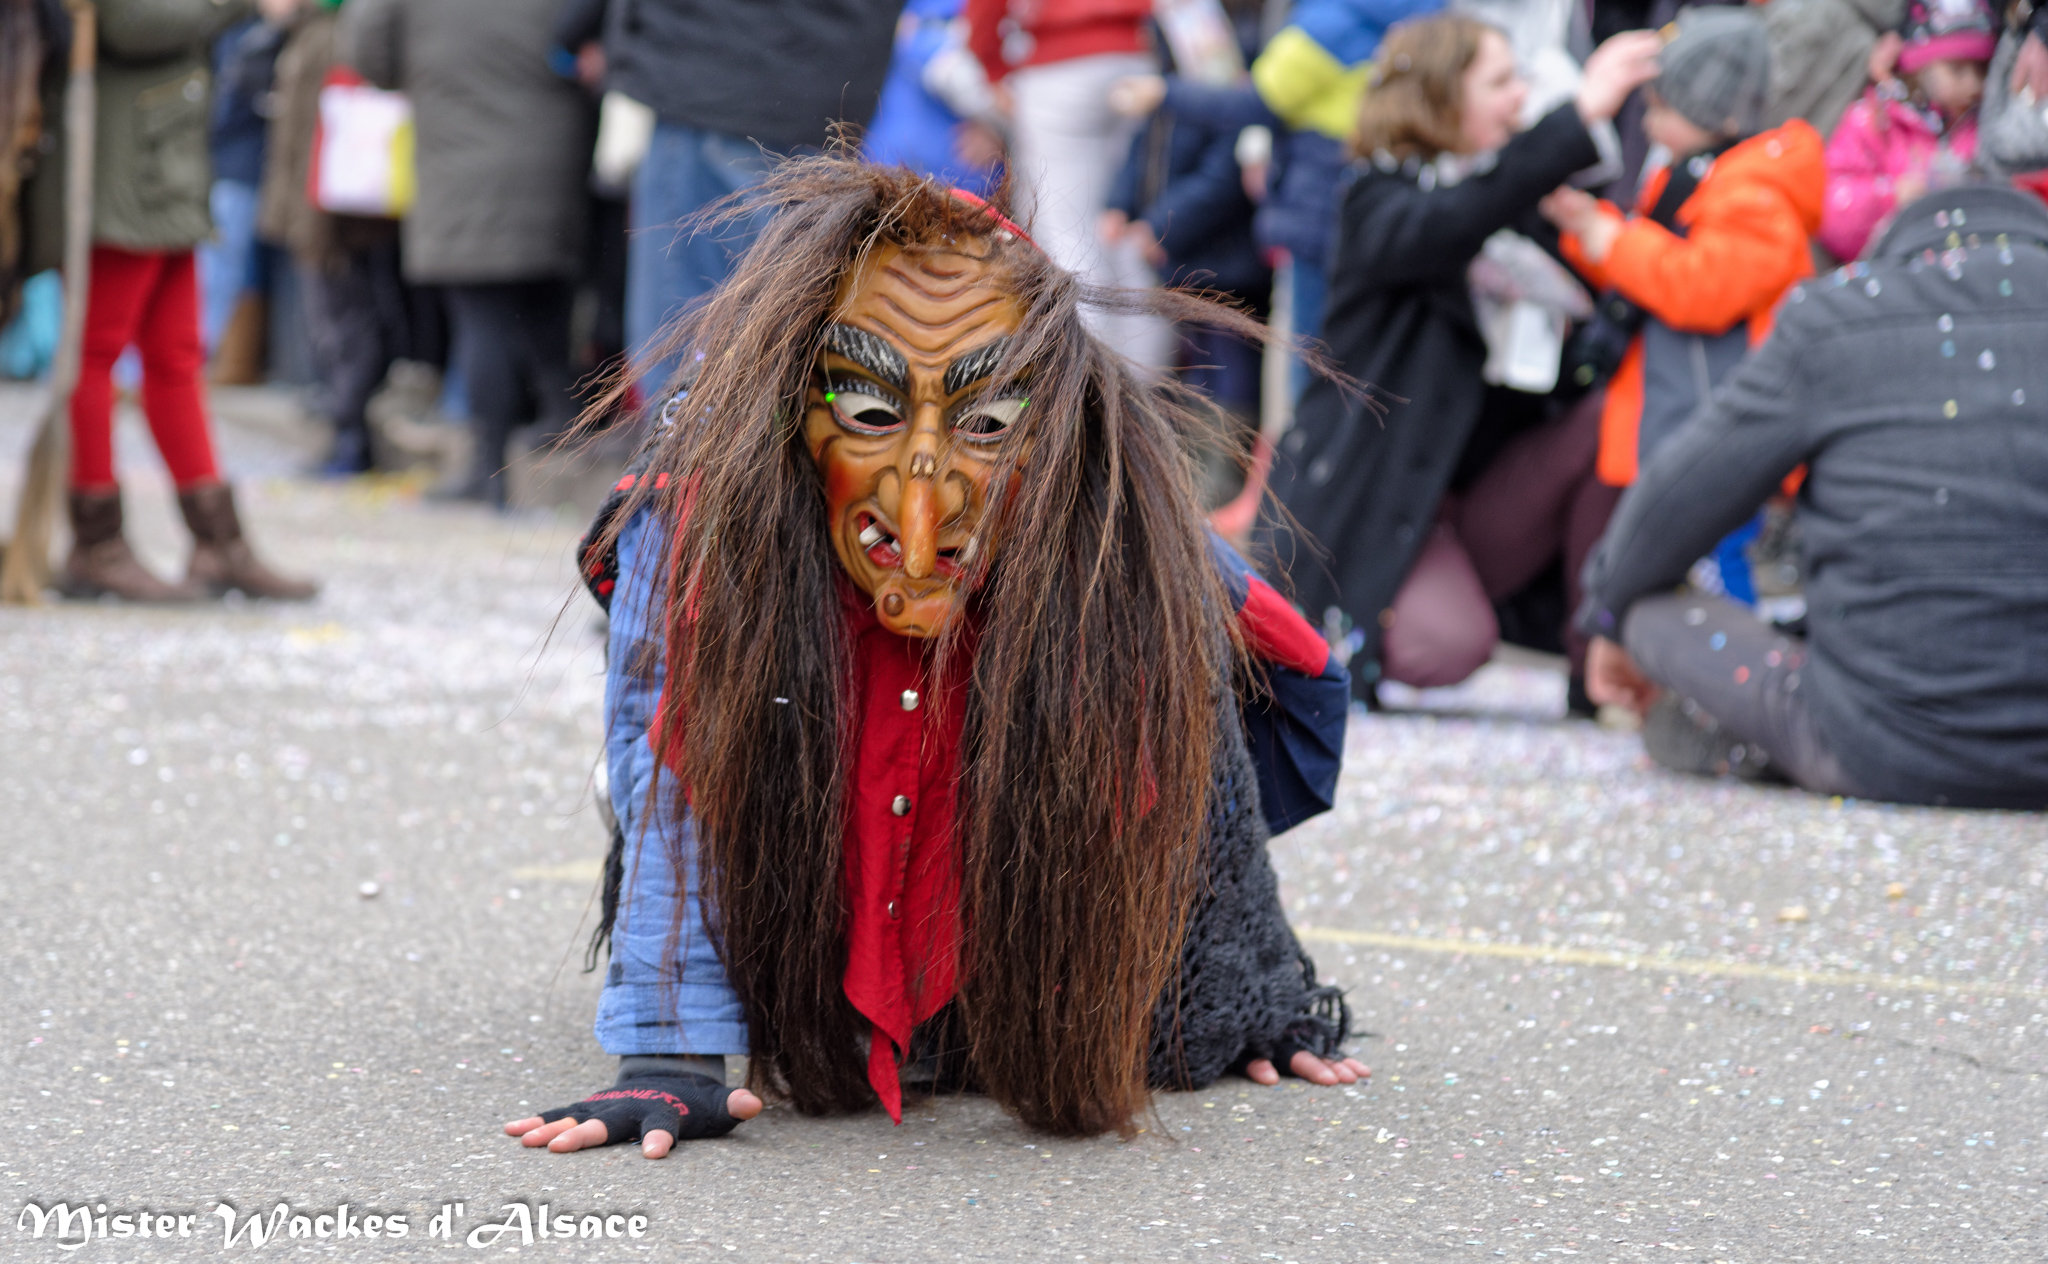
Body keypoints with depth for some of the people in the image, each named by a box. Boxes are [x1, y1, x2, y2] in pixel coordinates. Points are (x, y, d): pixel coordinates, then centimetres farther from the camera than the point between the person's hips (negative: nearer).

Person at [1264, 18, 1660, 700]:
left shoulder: (1513, 205, 13)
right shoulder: (1381, 203, -11)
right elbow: (1448, 223, -36)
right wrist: (1579, 118, -42)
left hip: (1483, 487, 7)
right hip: (1369, 499, -7)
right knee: (1448, 647, -30)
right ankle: (1332, 624, 4)